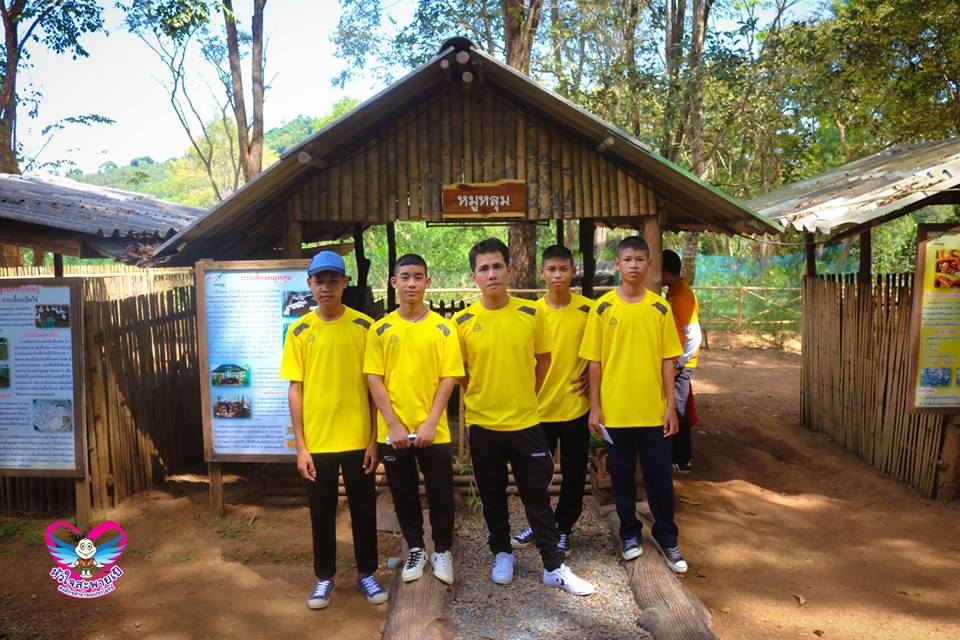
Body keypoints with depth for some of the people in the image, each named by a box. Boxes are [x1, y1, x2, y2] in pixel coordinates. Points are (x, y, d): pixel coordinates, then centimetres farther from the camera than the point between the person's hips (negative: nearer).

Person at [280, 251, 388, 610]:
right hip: (317, 442, 1)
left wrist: (374, 439, -3)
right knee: (321, 512, 12)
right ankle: (325, 577, 30)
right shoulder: (299, 331, -1)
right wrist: (300, 446, -4)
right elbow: (295, 389, 0)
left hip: (358, 439, 0)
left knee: (363, 509, 12)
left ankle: (367, 573, 30)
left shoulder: (364, 327, -3)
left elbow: (375, 384, -1)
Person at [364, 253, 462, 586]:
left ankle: (442, 550, 28)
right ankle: (415, 549, 31)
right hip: (394, 431, 1)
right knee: (403, 493, 12)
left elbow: (449, 378, -5)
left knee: (440, 493, 8)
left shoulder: (443, 328, -2)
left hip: (433, 430, -1)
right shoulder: (380, 329, 0)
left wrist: (430, 423, -12)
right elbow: (374, 379, -3)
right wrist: (394, 424, -10)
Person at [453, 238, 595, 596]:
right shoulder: (463, 321, -7)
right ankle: (502, 554, 35)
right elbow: (459, 371, 5)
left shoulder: (530, 313, -4)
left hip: (525, 422, 0)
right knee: (492, 496, 15)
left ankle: (554, 567, 19)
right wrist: (479, 399, 4)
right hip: (482, 424, 0)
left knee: (537, 496, 8)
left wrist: (525, 396, 9)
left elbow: (543, 358, 9)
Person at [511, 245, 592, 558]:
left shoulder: (588, 309, -5)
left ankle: (564, 528, 29)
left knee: (574, 473, 10)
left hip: (575, 406, -1)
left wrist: (592, 376, -5)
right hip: (540, 407, 1)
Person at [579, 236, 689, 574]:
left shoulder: (660, 308, 2)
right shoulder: (603, 307, -2)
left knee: (660, 475, 8)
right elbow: (595, 361, -1)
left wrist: (671, 406, -1)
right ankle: (630, 533, 29)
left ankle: (667, 538, 25)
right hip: (615, 410, 0)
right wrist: (594, 406, -4)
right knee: (622, 474, 11)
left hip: (654, 410, 1)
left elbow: (667, 360, 3)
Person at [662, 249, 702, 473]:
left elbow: (695, 336, -23)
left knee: (678, 412, 0)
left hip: (680, 366, -9)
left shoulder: (683, 295, -18)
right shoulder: (673, 292, 11)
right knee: (672, 411, 15)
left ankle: (682, 461, 11)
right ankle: (675, 455, 26)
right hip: (672, 363, 9)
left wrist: (678, 365, -19)